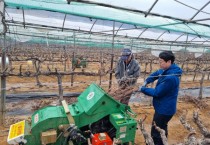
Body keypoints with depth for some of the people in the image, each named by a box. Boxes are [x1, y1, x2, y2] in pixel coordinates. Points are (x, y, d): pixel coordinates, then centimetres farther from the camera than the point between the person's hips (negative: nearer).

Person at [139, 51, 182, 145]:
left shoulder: (171, 77, -30)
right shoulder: (166, 70, 1)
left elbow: (156, 92, -25)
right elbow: (156, 74, 20)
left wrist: (142, 89, -12)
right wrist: (146, 81, 4)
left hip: (164, 109, -10)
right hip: (163, 107, 10)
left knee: (155, 133, 0)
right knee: (162, 129, 27)